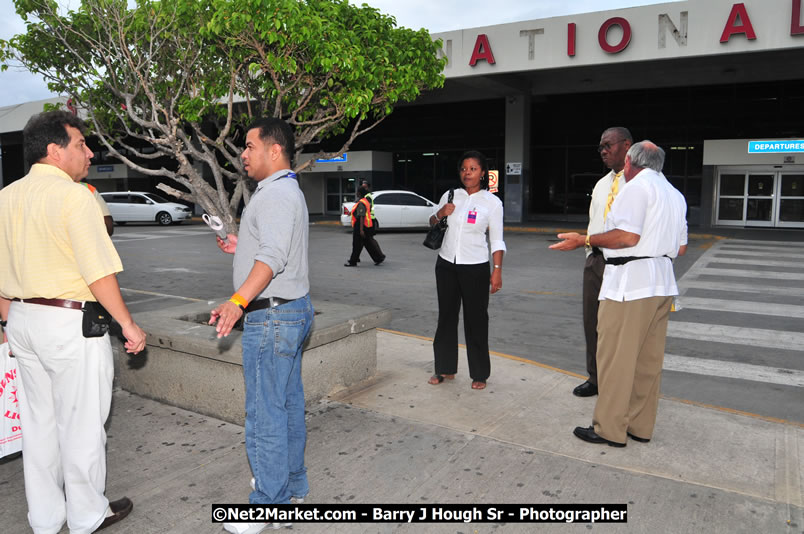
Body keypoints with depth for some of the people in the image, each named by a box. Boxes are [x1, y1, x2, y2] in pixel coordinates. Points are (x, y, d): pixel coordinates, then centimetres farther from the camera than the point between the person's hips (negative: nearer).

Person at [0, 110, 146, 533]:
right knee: (81, 423, 6)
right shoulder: (74, 197, -15)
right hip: (70, 323, -8)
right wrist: (128, 325, -12)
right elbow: (99, 273, -19)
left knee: (38, 421, 17)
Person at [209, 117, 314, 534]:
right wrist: (244, 246, 24)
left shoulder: (276, 194, -16)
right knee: (290, 405, 17)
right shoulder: (288, 190, 18)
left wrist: (238, 301, -41)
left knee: (265, 413, -3)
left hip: (272, 315, -11)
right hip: (293, 311, 11)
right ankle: (293, 487, 30)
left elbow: (273, 257, -31)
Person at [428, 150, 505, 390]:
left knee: (476, 319, 1)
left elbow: (497, 240, -3)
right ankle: (445, 368, 22)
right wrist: (440, 213, -4)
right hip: (446, 264, 4)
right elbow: (432, 222, 18)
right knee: (446, 316, 10)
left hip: (475, 267, -3)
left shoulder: (492, 202, -3)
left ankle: (479, 374, 13)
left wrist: (497, 270, -11)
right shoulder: (450, 196, 6)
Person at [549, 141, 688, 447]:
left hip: (630, 282, -9)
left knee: (615, 357, -3)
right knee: (648, 359, 13)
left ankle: (609, 429, 4)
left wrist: (584, 240, -12)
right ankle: (641, 426, 21)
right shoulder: (675, 195, 19)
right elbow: (681, 247, 20)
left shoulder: (637, 187, -8)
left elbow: (627, 236, -19)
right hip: (662, 283, 9)